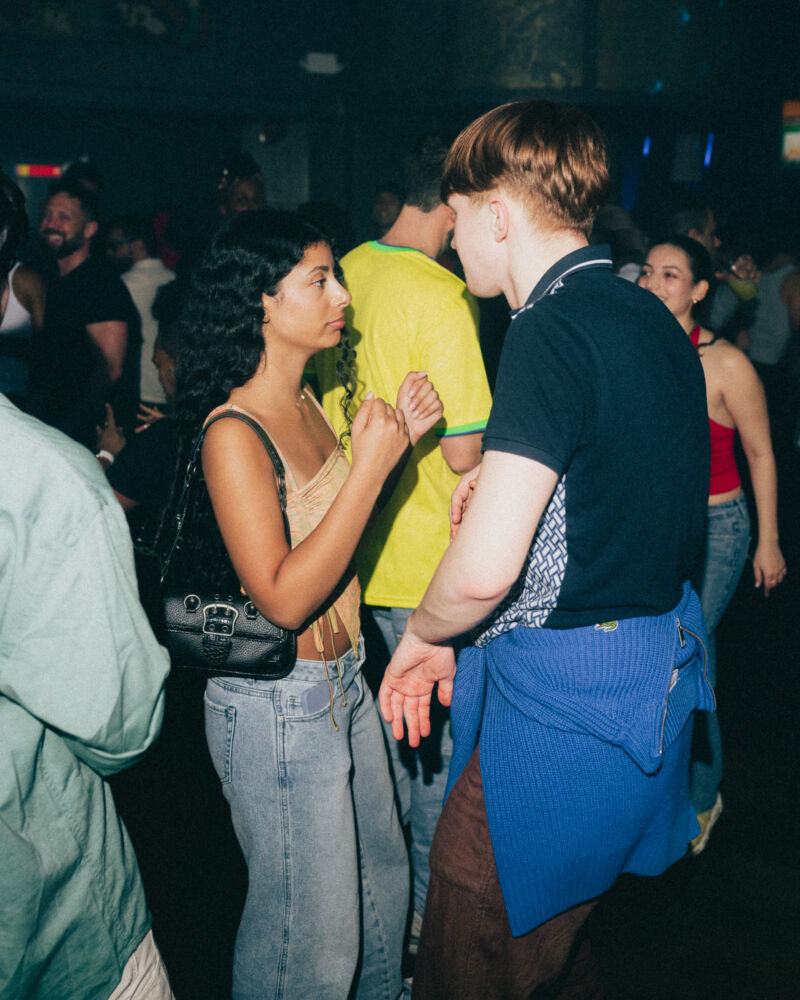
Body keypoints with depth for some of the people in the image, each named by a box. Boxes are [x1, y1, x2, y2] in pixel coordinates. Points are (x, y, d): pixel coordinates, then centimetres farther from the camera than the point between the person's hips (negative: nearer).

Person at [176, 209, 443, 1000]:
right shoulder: (233, 434, -23)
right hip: (278, 705, -9)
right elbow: (284, 598, -28)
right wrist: (371, 464, -28)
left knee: (380, 875, 27)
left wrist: (394, 441, -1)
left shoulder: (305, 402, 3)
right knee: (310, 934, 9)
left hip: (343, 680, 9)